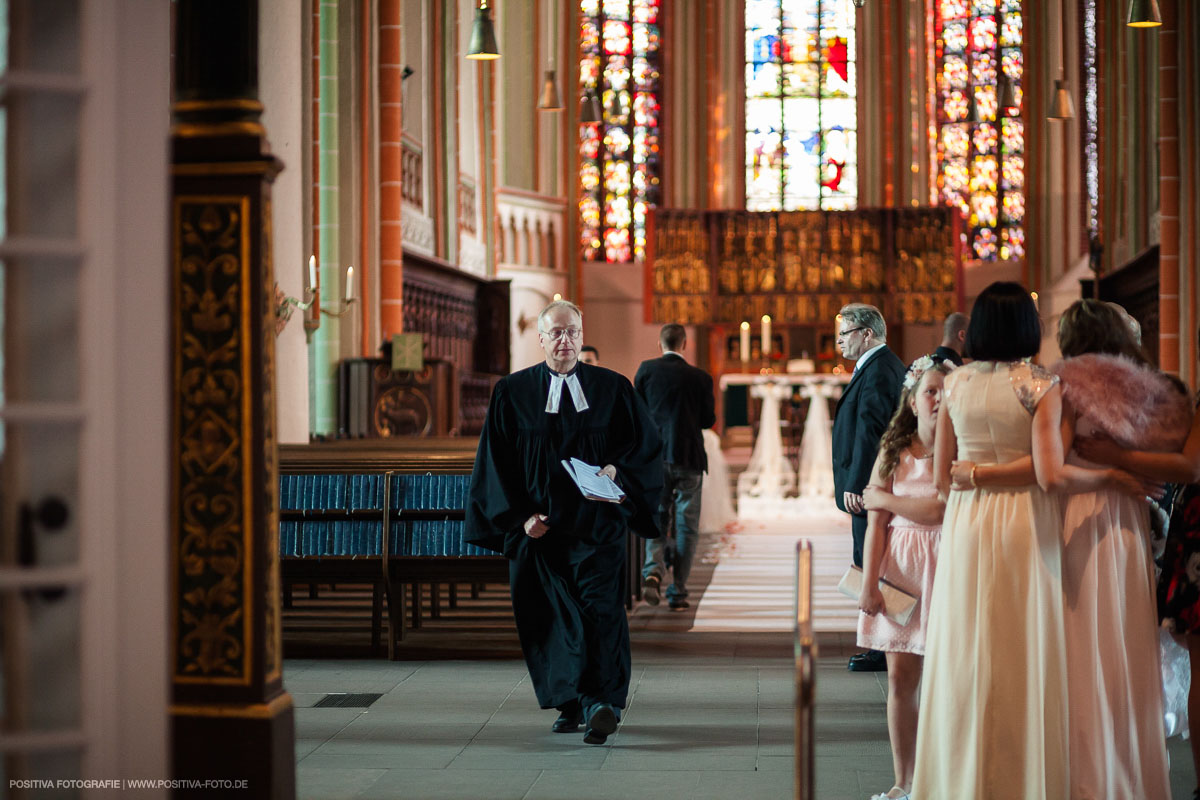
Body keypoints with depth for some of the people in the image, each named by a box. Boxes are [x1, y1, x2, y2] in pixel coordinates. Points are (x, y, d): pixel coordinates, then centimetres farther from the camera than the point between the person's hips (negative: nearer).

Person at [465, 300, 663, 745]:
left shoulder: (612, 389, 6)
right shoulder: (512, 393, 6)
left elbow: (646, 445, 7)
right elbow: (496, 461, 5)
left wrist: (617, 469, -14)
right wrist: (519, 515, -5)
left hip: (596, 524, -1)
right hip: (539, 527, 2)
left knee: (601, 606, -14)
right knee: (551, 616, 5)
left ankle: (604, 703, -19)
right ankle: (572, 704, 17)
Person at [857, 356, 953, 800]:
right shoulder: (892, 451, 7)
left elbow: (941, 508, -15)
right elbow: (875, 523, 3)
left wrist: (885, 499, -3)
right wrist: (869, 581, -5)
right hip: (901, 565, 3)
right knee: (900, 676, 4)